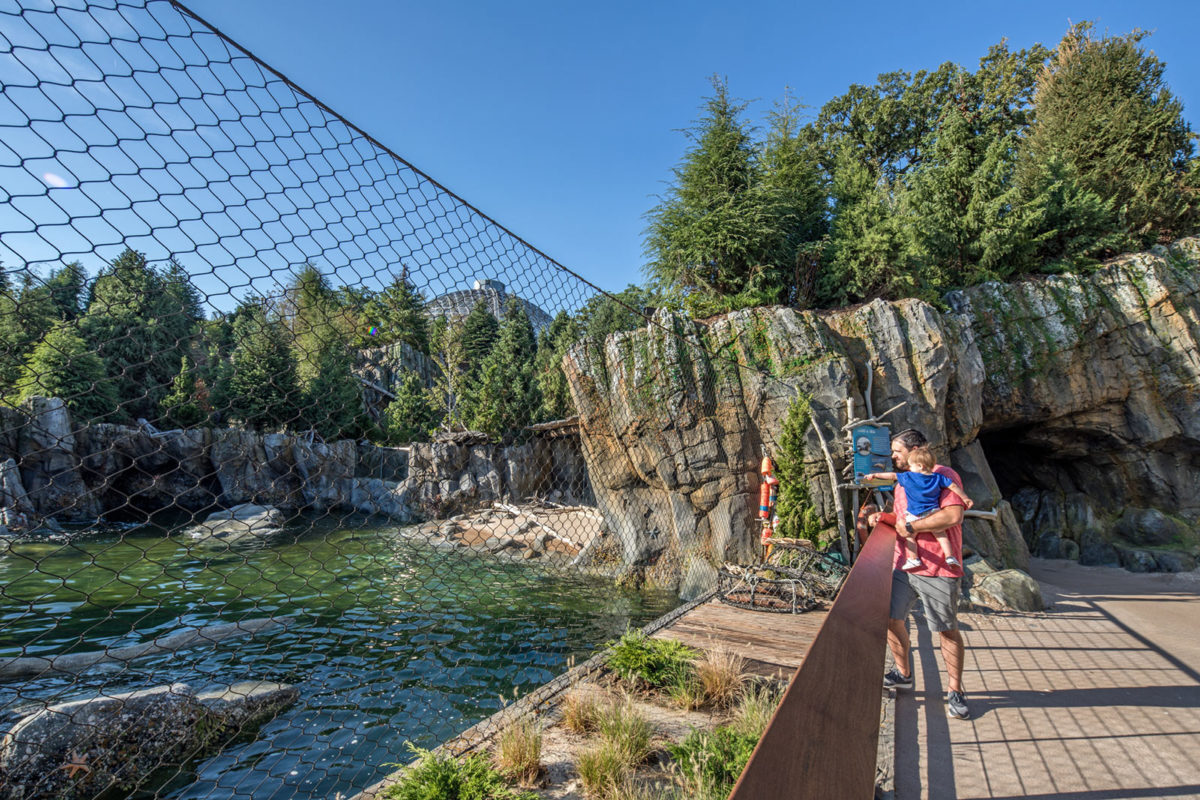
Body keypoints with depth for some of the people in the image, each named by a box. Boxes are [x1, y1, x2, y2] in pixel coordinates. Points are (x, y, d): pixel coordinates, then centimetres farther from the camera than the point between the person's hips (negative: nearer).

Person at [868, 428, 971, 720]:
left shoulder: (943, 475, -10)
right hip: (902, 566, 8)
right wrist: (883, 517, 6)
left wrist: (911, 526, -17)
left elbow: (953, 515, -23)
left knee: (947, 630, 5)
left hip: (937, 570, -7)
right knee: (891, 618, 10)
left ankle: (955, 690, 22)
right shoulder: (902, 482, 16)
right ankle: (903, 673, 30)